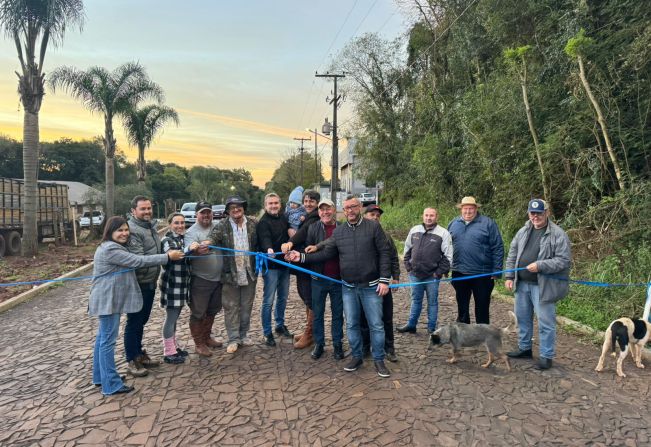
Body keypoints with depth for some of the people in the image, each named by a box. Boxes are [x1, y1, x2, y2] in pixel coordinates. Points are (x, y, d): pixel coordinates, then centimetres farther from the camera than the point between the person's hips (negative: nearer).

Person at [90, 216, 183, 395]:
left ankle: (101, 376, 31)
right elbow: (137, 261, -22)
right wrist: (167, 257, -18)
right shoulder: (110, 249, -20)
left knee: (103, 338, 18)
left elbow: (131, 263, 15)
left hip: (111, 300, 11)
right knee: (108, 341, -5)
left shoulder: (114, 247, 15)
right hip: (107, 301, -11)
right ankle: (111, 385, 2)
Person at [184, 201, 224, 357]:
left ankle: (207, 337, 36)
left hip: (218, 278, 6)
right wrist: (195, 250, -49)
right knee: (198, 313, 4)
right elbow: (188, 250, -29)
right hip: (200, 280, -6)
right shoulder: (192, 232, -12)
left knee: (212, 311, 19)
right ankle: (199, 344, 17)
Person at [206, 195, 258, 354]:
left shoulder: (253, 224, 3)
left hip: (249, 272, 2)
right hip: (230, 273, -2)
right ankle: (233, 339, 20)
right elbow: (212, 238, -20)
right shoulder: (222, 226, -5)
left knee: (246, 306, 14)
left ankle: (243, 335, 31)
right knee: (231, 307, 7)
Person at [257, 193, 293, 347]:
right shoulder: (263, 222, -13)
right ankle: (267, 333, 12)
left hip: (284, 264, 7)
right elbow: (265, 238, -30)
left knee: (283, 297, 18)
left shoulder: (283, 218, 7)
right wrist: (269, 249, -50)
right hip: (271, 266, -7)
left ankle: (280, 325, 35)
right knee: (268, 301, -1)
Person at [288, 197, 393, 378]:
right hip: (348, 288, 4)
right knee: (351, 325, 13)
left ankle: (379, 360, 21)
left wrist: (384, 280, -12)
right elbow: (326, 253, 5)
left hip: (371, 287, -3)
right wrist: (302, 257, -4)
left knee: (376, 325, 5)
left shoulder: (373, 226, -7)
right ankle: (357, 357, 30)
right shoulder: (338, 231, 5)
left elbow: (384, 253, -8)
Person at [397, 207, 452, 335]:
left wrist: (440, 272, -10)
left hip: (432, 276, -3)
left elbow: (448, 256, -6)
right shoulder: (414, 230, 5)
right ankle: (411, 325, 27)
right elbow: (407, 249, 16)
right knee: (415, 300, 15)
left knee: (432, 302, 9)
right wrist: (408, 266, 8)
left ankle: (431, 328, 21)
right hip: (415, 274, 3)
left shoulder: (443, 233, -6)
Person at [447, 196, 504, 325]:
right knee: (462, 307, 17)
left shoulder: (488, 223, -6)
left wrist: (496, 271, -11)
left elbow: (498, 248, -7)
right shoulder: (454, 224, 7)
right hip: (459, 274, 4)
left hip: (482, 274, -4)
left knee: (482, 308, 7)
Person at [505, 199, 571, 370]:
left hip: (543, 286, -6)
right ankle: (524, 348, 33)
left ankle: (546, 356, 16)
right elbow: (512, 255, 12)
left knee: (545, 322, 2)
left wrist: (540, 265, -23)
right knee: (522, 317, 17)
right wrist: (509, 276, 5)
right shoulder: (523, 232, 9)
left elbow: (564, 260, -14)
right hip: (522, 284, 6)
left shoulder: (558, 234, -9)